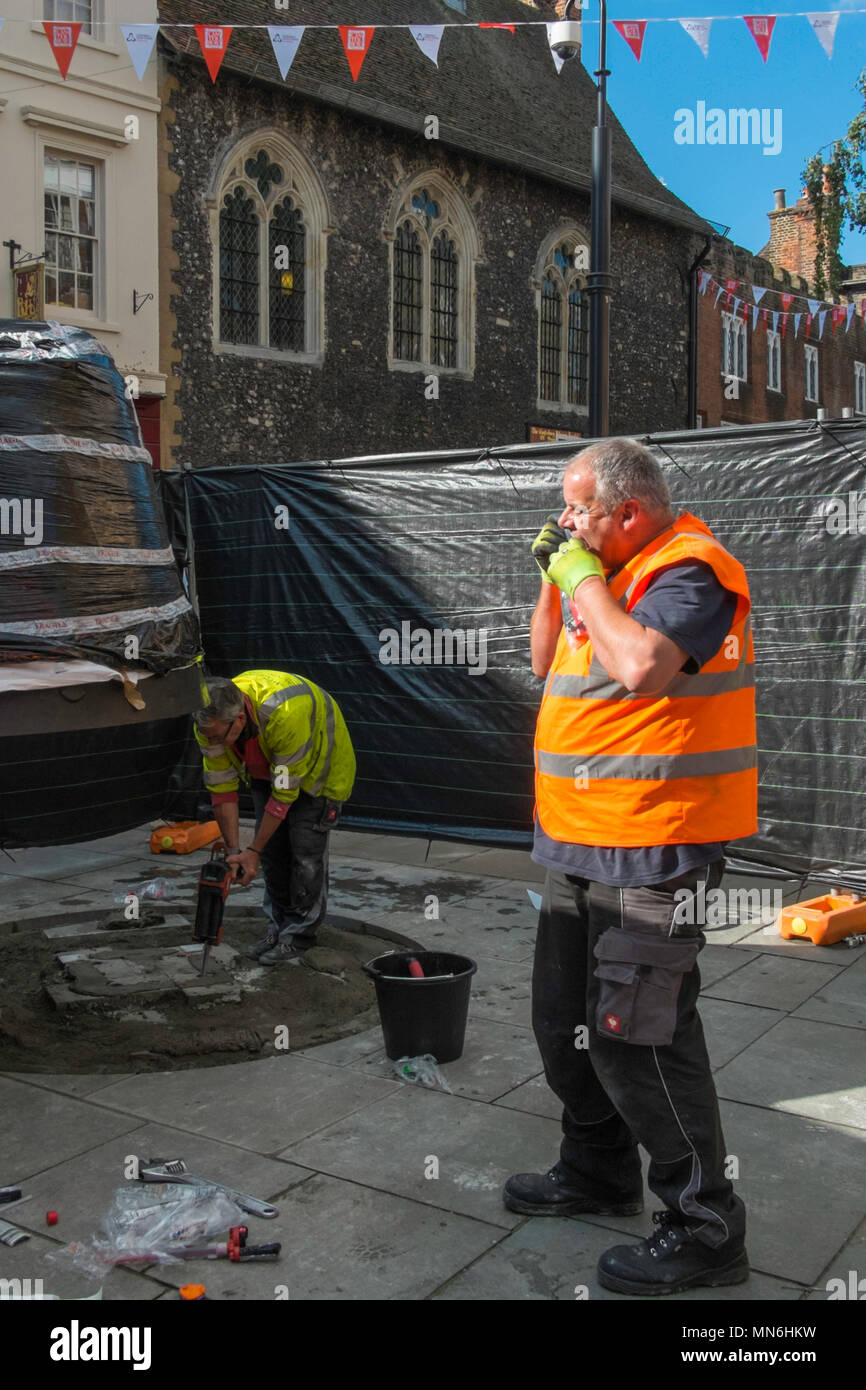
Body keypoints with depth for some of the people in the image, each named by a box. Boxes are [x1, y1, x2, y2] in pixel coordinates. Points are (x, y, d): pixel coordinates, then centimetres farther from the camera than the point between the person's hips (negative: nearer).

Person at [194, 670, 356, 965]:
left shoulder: (284, 713, -44)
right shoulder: (210, 722, -26)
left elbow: (285, 791, -33)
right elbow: (221, 788, -14)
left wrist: (253, 851, -26)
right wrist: (233, 850, -18)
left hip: (318, 761, -6)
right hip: (266, 764, 6)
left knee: (305, 846, -8)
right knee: (270, 843, 4)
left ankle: (300, 933, 5)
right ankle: (280, 926, 18)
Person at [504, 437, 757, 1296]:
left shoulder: (690, 570, -14)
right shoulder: (611, 572, 14)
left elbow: (641, 664, -32)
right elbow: (547, 665, 23)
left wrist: (584, 579, -17)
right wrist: (554, 578, 9)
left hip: (653, 851, -10)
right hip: (584, 848, 10)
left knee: (636, 1035, -7)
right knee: (564, 1020, 19)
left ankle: (705, 1230, 9)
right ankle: (598, 1171, 39)